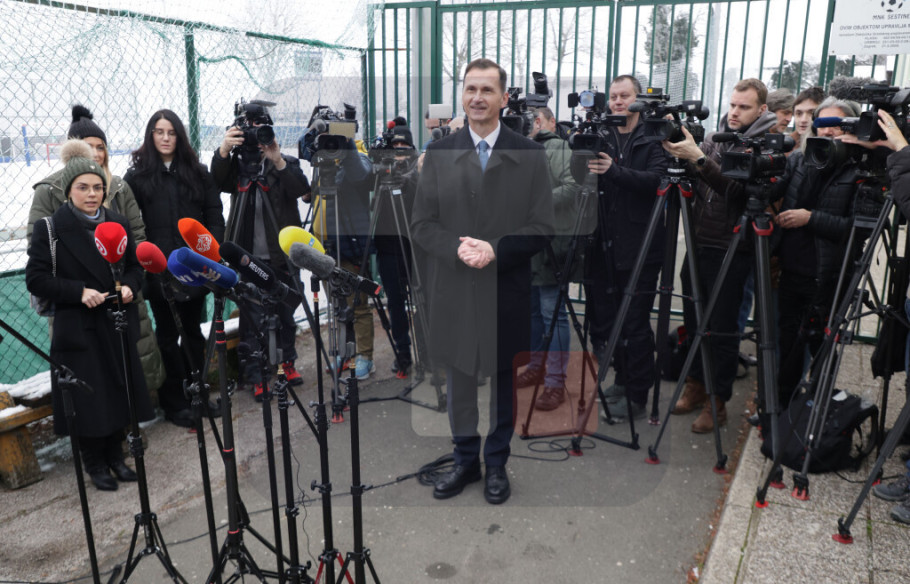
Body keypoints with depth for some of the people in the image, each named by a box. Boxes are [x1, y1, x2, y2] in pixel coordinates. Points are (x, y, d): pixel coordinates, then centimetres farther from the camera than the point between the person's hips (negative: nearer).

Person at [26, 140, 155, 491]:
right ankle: (95, 464, 21)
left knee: (120, 392, 11)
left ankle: (115, 455, 30)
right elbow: (36, 279, -8)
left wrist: (130, 286, -6)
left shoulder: (118, 224, 6)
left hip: (118, 326, 4)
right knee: (88, 399, 2)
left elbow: (135, 265, 15)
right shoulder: (50, 229, -7)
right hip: (78, 329, -4)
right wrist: (79, 292, -20)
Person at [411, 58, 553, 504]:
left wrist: (495, 250, -19)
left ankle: (497, 464, 33)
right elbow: (421, 225, 1)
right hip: (453, 293, 1)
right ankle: (465, 461, 35)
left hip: (508, 292, -1)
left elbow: (542, 227, -5)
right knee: (458, 381, 14)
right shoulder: (439, 153, 3)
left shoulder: (529, 155, -1)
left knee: (504, 382, 13)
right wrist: (458, 249, -18)